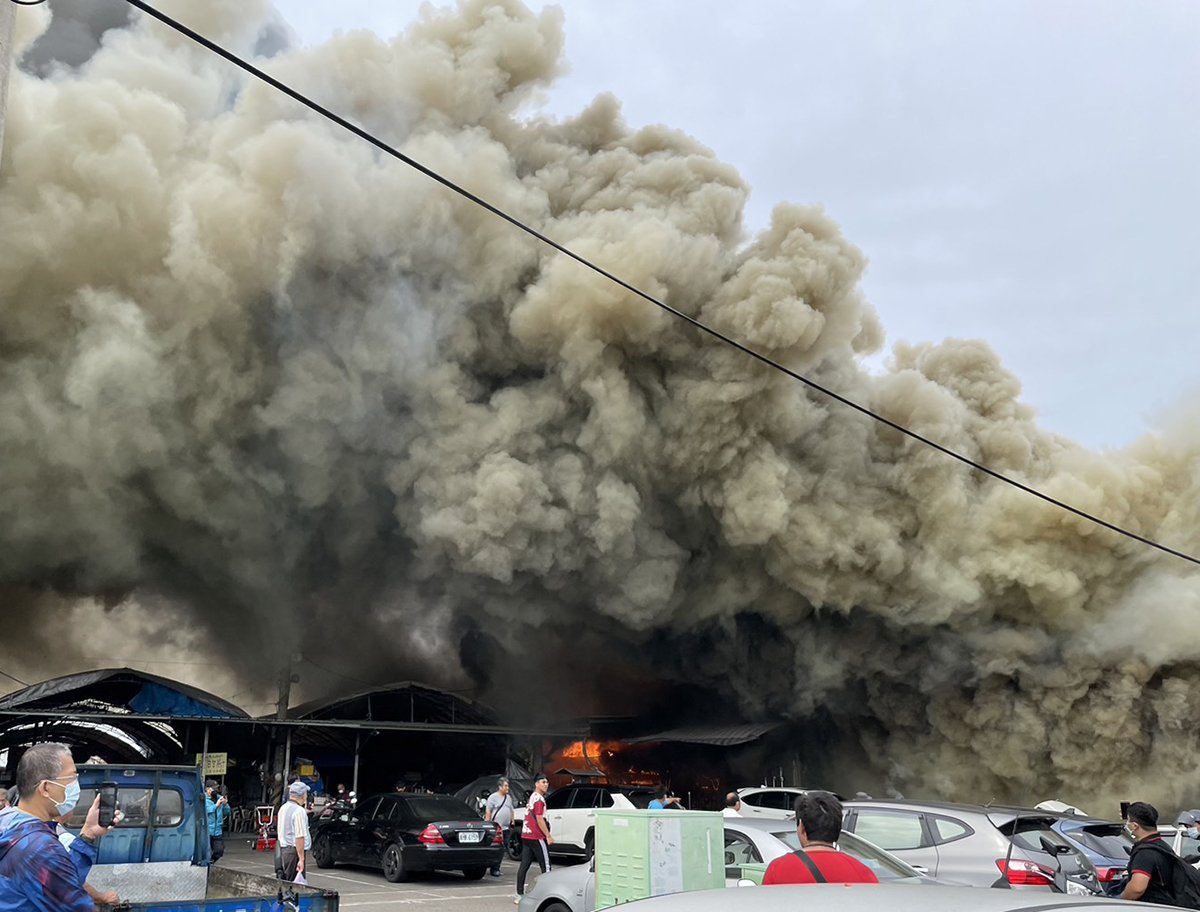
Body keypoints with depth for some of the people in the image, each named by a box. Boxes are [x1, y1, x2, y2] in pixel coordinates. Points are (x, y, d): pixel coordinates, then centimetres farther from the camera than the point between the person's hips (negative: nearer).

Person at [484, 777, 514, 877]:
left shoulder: (509, 797, 18)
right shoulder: (493, 797, -3)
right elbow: (488, 811, -6)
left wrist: (512, 822, 17)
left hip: (506, 828, 7)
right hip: (496, 827, -7)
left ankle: (497, 868, 14)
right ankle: (494, 870, -5)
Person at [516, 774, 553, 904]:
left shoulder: (532, 797, 16)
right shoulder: (539, 799, -12)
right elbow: (540, 819, -18)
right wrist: (548, 836, -16)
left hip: (526, 835, 9)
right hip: (537, 837, -9)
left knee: (524, 865, 7)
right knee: (546, 866, -3)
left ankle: (519, 895, 8)